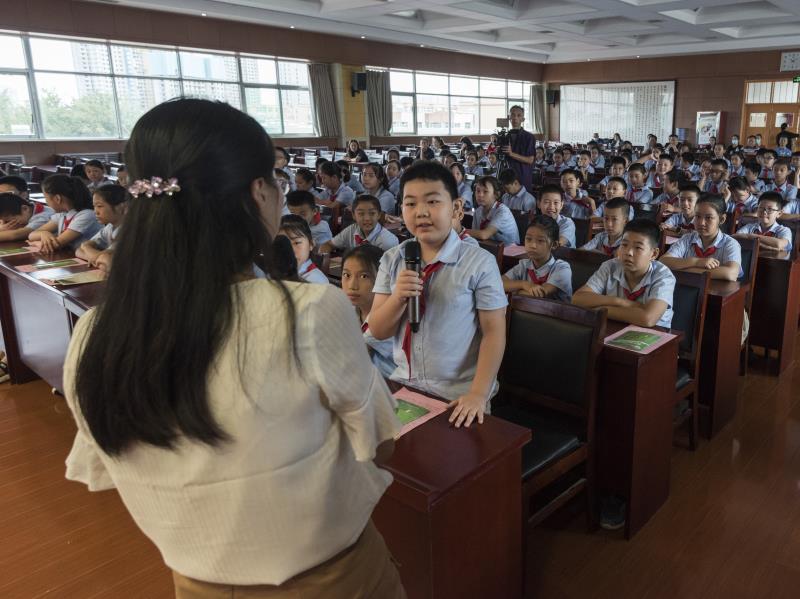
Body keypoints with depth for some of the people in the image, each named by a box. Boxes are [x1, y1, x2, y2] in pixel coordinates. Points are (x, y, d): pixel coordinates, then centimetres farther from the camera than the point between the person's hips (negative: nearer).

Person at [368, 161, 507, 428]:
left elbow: (494, 332, -9)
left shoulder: (479, 262, -11)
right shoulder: (392, 260, 0)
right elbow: (378, 331, 0)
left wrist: (478, 393, -16)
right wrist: (398, 297, -18)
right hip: (404, 385, 3)